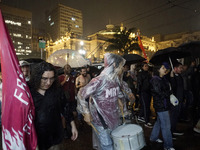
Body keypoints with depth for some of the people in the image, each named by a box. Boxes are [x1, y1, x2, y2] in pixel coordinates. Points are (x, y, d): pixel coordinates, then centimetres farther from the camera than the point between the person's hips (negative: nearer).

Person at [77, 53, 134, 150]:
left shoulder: (116, 80, -1)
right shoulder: (99, 81, -24)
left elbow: (122, 85, 24)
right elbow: (81, 95, -18)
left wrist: (129, 92, 8)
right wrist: (86, 113, -17)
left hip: (114, 118, 7)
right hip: (100, 121, -7)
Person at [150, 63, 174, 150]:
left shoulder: (163, 79, 11)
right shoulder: (155, 80, -17)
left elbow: (167, 89, 13)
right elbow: (159, 94, -19)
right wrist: (169, 93, -7)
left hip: (165, 104, 9)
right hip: (161, 105, -9)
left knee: (159, 121, 21)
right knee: (166, 126, 0)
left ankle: (153, 137, 39)